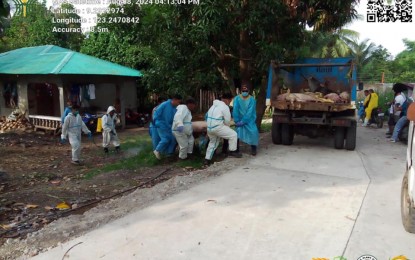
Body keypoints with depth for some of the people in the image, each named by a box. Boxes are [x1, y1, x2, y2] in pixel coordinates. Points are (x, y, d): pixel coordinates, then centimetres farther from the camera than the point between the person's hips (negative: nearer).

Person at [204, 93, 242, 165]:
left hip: (209, 128, 9)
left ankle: (207, 159, 26)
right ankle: (232, 151, 10)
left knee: (212, 142, 25)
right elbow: (227, 120, -7)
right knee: (233, 135, 4)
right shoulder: (225, 107, -7)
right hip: (217, 127, -8)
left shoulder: (214, 105, 19)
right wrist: (226, 126, 16)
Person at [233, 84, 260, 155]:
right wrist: (237, 121, -20)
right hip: (240, 119, 1)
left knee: (253, 131, -16)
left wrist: (243, 121, -24)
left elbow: (250, 112, -19)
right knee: (238, 131, -12)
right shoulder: (237, 98, -8)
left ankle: (253, 148, 1)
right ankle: (236, 149, 2)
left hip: (249, 119, -1)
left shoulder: (252, 100, -13)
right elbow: (235, 110, -13)